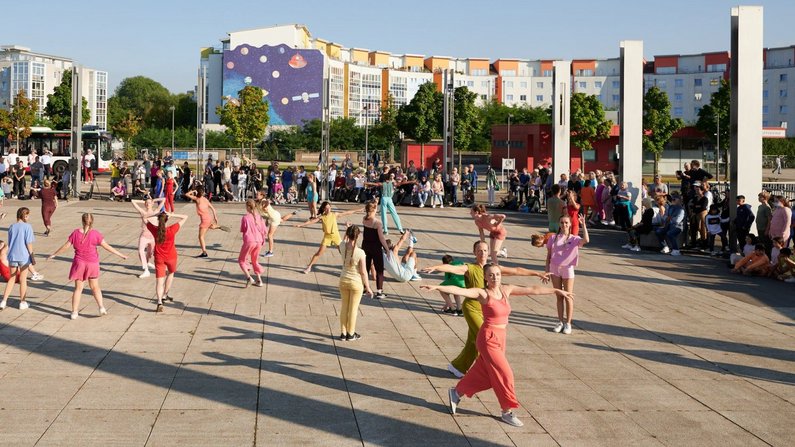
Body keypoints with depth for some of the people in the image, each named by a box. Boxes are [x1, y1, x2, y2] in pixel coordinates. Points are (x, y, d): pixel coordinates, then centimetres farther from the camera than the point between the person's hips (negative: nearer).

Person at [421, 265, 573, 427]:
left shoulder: (506, 290, 3)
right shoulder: (482, 293, -14)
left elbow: (532, 290, 6)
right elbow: (458, 290, -27)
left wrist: (557, 290, 10)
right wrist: (436, 287, -39)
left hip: (500, 338, 7)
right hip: (488, 339, -7)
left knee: (484, 374, 17)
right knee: (504, 374, -4)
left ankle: (457, 392, 37)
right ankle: (507, 412, 11)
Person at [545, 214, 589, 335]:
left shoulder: (574, 239, -2)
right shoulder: (554, 238, 4)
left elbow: (586, 240, -23)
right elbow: (549, 255, 8)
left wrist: (583, 225, -23)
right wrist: (547, 268, 3)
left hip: (567, 269, -2)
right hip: (554, 269, 2)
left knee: (568, 297, 1)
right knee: (559, 296, 9)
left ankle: (568, 323, 9)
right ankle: (560, 322, 17)